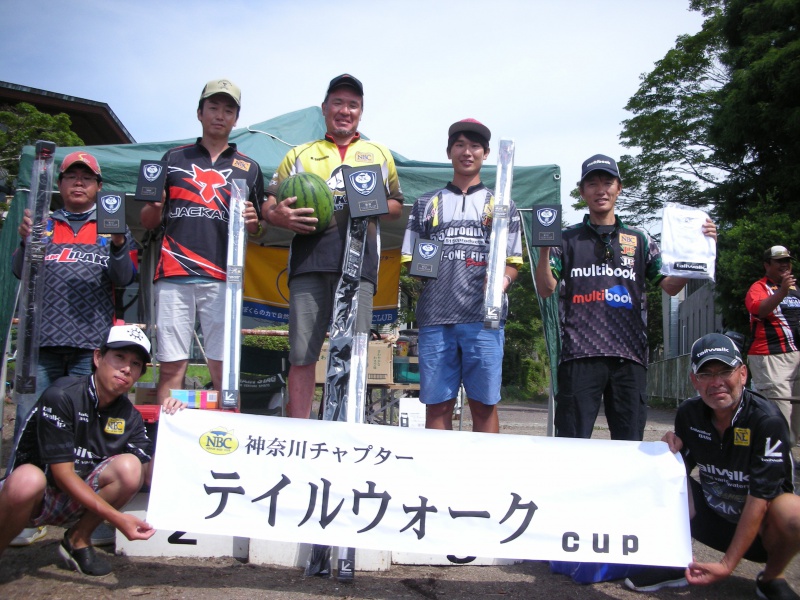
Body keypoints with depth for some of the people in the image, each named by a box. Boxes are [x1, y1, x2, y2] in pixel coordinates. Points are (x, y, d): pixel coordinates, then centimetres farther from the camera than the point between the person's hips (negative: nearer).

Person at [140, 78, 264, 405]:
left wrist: (252, 223, -4)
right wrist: (155, 206, -5)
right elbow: (147, 222, 18)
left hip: (222, 280, 0)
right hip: (174, 276, 1)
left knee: (224, 369, -5)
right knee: (171, 368, -2)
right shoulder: (173, 158, 17)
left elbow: (258, 230, 19)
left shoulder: (249, 168, 17)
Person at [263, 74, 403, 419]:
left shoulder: (379, 154, 24)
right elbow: (269, 205, 17)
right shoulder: (299, 154, 22)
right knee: (302, 355, -3)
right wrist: (279, 216, -8)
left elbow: (396, 205, 25)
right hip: (308, 260, 0)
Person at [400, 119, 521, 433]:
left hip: (483, 318, -1)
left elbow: (513, 262, 10)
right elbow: (410, 260, 16)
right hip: (435, 316, 1)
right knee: (437, 404, 2)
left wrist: (502, 280, -11)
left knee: (484, 404, 0)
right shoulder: (427, 203, 18)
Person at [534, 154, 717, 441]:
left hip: (629, 356, 2)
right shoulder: (567, 239, 11)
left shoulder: (639, 240, 17)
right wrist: (544, 248, -13)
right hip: (579, 355, -2)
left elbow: (670, 286, 10)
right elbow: (546, 290, 1)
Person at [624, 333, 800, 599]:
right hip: (713, 517, 4)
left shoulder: (767, 420, -23)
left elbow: (759, 499, -26)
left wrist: (727, 564, -30)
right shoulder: (688, 413, -8)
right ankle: (675, 563, 3)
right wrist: (671, 450, -19)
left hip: (762, 527, -4)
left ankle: (771, 577, -3)